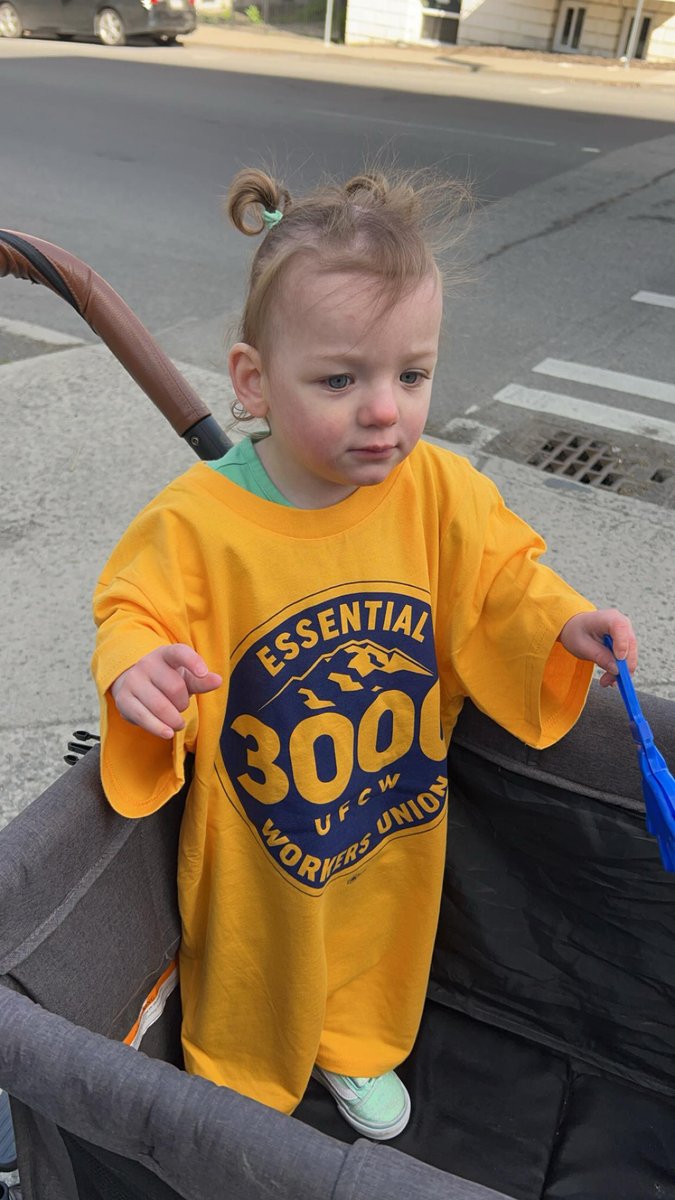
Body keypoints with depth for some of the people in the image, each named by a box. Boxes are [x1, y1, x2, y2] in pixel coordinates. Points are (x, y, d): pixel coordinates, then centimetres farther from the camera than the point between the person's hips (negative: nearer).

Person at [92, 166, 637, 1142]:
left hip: (396, 813, 3)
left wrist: (560, 622, -21)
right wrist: (137, 669, -37)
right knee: (256, 968, 25)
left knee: (377, 948, 30)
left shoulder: (444, 493, -16)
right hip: (257, 834, -3)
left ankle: (358, 1050, 64)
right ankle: (241, 1085, 58)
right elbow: (136, 615, -16)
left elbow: (499, 581, -3)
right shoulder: (197, 521, -26)